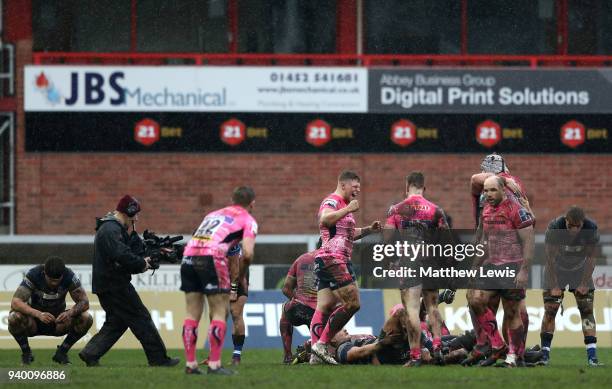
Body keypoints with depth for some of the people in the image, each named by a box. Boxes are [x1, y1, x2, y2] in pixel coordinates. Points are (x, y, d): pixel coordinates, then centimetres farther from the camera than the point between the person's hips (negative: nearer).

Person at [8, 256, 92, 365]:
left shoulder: (69, 276, -19)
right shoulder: (33, 275, -25)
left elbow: (84, 302, -19)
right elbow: (15, 302, -33)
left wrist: (70, 313, -41)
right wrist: (38, 314, -49)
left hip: (58, 320, 2)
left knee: (86, 319, -24)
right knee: (15, 317, -35)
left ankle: (61, 352, -2)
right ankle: (26, 353, -6)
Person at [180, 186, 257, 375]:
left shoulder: (214, 214, 31)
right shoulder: (248, 220, 12)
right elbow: (247, 253, -2)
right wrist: (241, 274, 14)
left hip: (189, 255, 5)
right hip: (212, 257, -5)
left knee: (192, 314, 11)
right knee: (219, 313, 3)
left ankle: (190, 364, 11)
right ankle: (214, 364, -3)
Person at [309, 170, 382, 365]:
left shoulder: (343, 205, 25)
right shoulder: (332, 201, -8)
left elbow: (349, 234, 37)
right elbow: (324, 219, -29)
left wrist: (368, 230, 23)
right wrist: (348, 209, -27)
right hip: (332, 259, -11)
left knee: (324, 307, 3)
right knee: (352, 303, -12)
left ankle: (316, 354, -2)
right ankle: (322, 344, -12)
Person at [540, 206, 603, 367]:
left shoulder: (590, 228, -23)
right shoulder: (555, 227, -29)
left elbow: (590, 258, -13)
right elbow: (551, 258, -21)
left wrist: (585, 283, -14)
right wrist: (554, 286, -20)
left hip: (580, 270, 1)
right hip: (557, 270, -1)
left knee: (587, 310, -8)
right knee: (550, 310, -7)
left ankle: (592, 356, -12)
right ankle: (544, 355, 0)